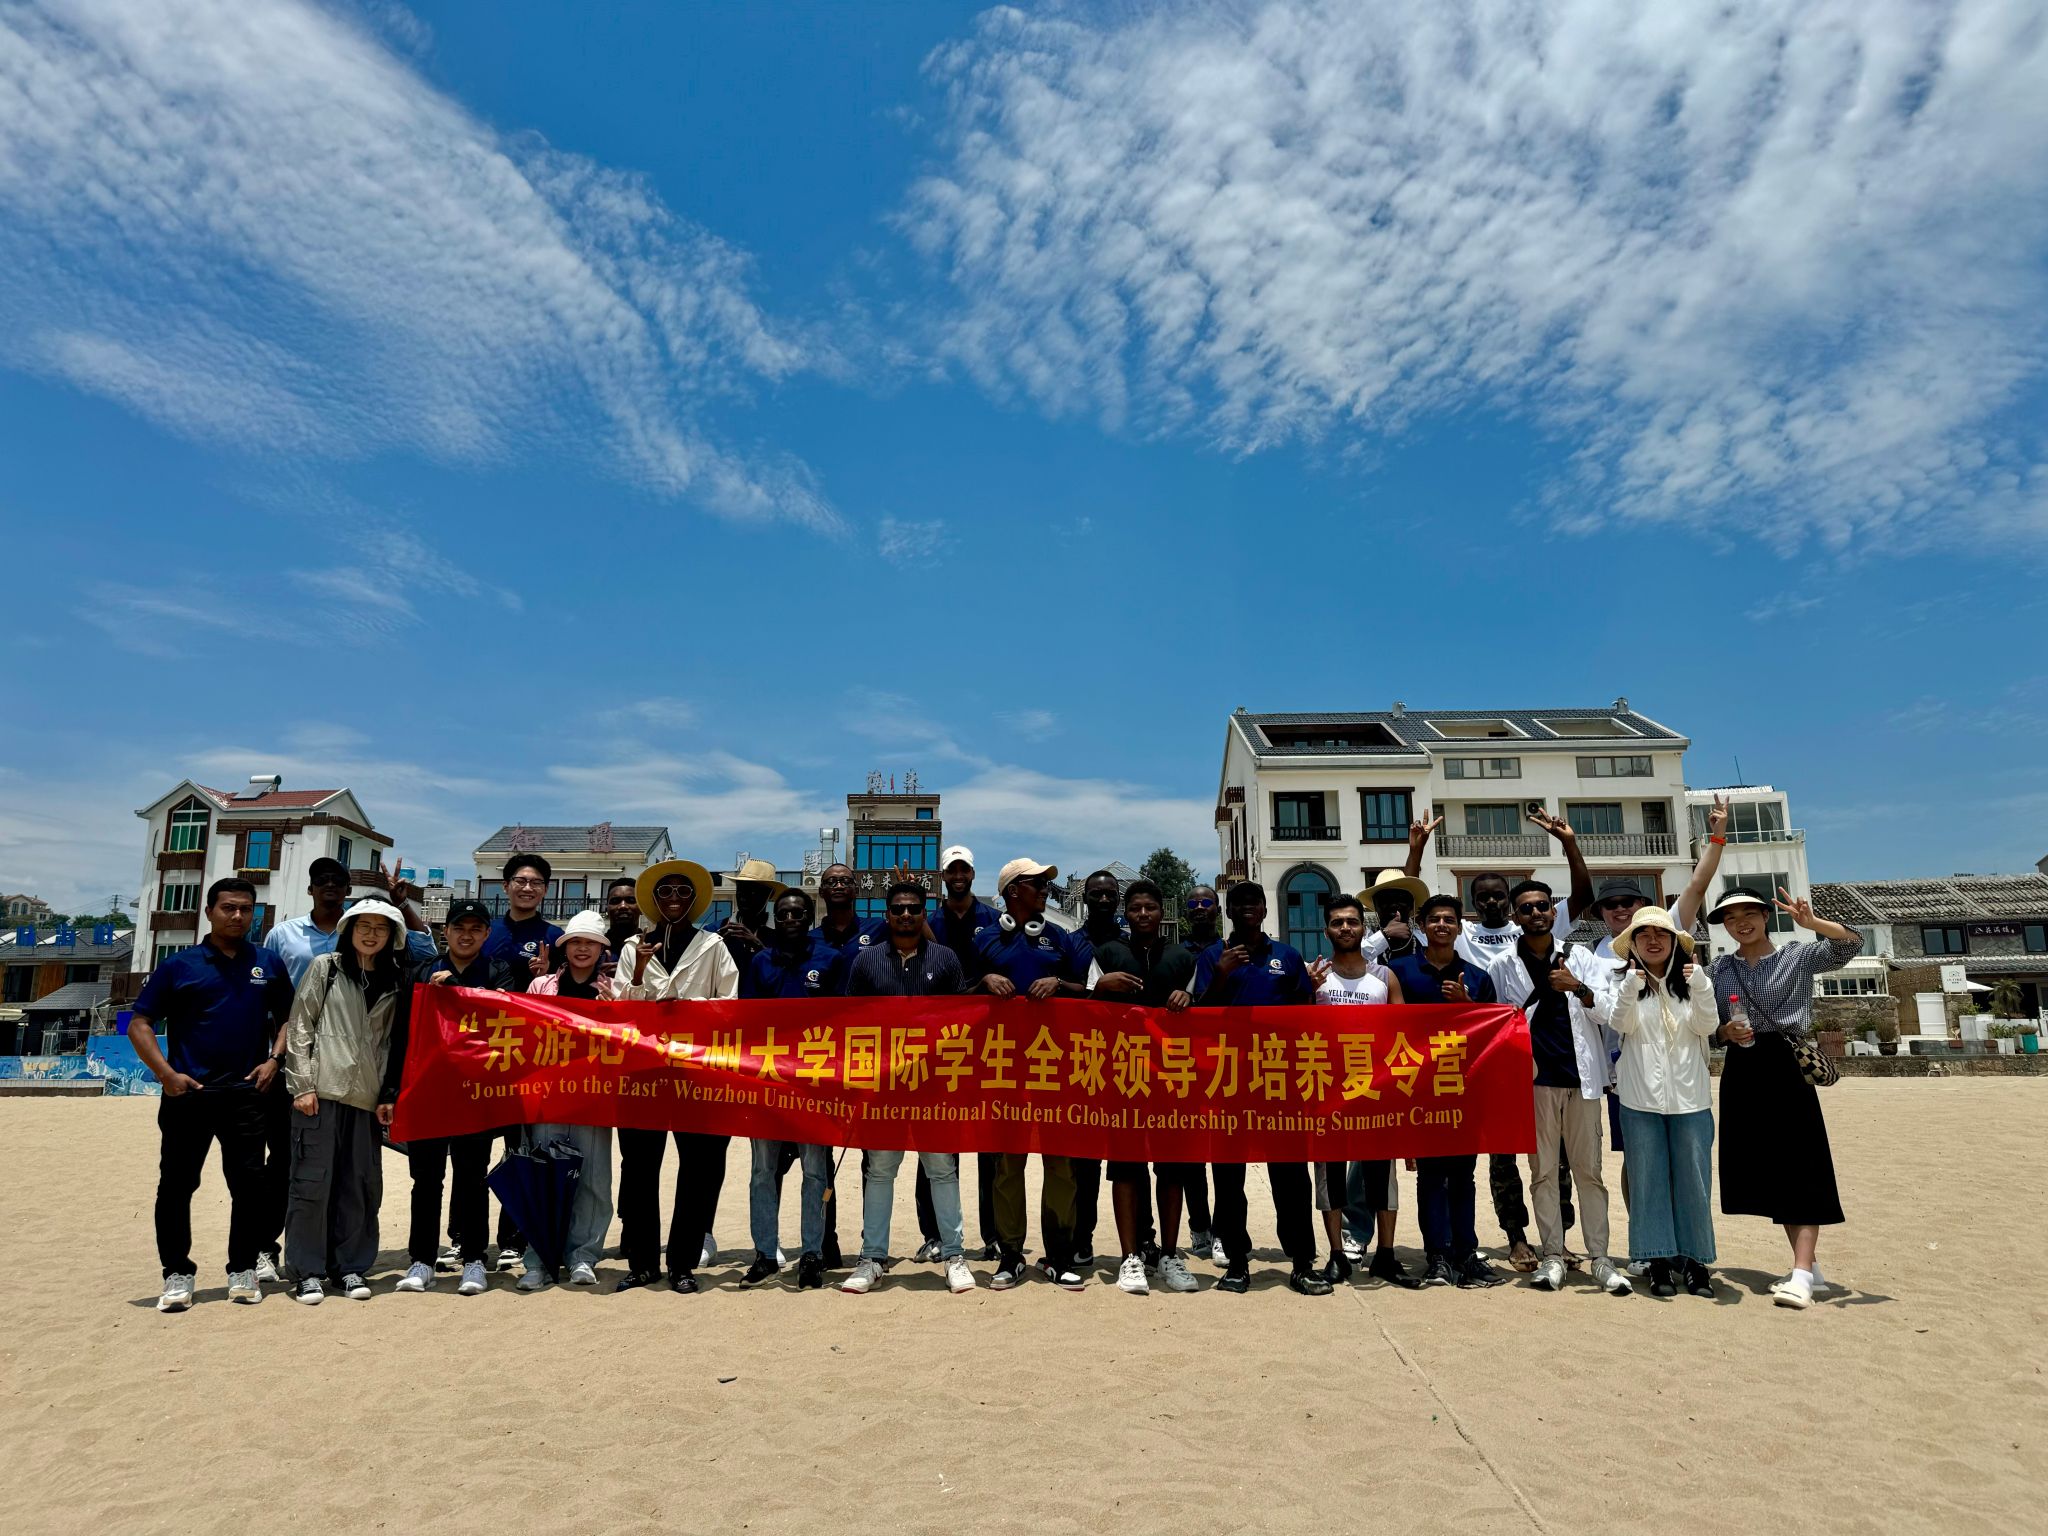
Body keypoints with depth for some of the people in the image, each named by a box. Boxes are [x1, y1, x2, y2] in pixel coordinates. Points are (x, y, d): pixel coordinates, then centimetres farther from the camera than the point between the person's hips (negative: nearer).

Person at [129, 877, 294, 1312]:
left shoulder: (268, 964, 8)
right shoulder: (179, 966, 2)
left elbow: (287, 1016, 15)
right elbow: (140, 1023, 2)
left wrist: (274, 1058, -1)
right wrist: (166, 1073, -9)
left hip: (248, 1093, 1)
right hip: (188, 1093, -1)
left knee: (250, 1183, 3)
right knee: (176, 1185, 4)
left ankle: (243, 1269, 16)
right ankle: (177, 1273, 17)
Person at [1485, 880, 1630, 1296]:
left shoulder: (1580, 956, 6)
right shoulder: (1502, 967, 3)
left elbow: (1608, 1010, -1)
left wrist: (1578, 988, -18)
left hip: (1581, 1076, 1)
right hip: (1535, 1079, -1)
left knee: (1588, 1169, 4)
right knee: (1543, 1171, 4)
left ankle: (1600, 1258, 8)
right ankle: (1553, 1255, 11)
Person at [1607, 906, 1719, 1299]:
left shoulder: (1691, 979, 6)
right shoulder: (1624, 980, 1)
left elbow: (1707, 1026, -6)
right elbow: (1620, 1024, -13)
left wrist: (1700, 988, -23)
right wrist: (1630, 989, -30)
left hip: (1690, 1096, 1)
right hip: (1641, 1097, -1)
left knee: (1693, 1177, 5)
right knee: (1649, 1177, 4)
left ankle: (1694, 1259, 15)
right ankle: (1659, 1261, 11)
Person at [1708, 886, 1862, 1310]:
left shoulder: (1798, 957, 1)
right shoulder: (1720, 969, 11)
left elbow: (1851, 945, -16)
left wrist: (1812, 923, -33)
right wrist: (1726, 1032, -8)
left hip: (1786, 1067, -4)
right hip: (1741, 1072, 5)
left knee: (1799, 1168, -9)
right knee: (1764, 1169, 8)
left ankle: (1801, 1275, -13)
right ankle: (1808, 1266, 19)